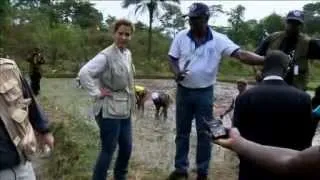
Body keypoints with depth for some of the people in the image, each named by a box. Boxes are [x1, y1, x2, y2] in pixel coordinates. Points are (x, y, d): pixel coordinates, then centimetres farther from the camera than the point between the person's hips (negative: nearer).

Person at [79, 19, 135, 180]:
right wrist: (97, 93, -22)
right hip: (110, 111, -8)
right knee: (108, 150, 2)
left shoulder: (128, 54, 7)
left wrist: (131, 101, 13)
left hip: (125, 110, 8)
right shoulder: (106, 56, -18)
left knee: (127, 148, 17)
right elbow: (84, 73, -28)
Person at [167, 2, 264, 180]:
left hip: (204, 93, -2)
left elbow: (241, 54, -19)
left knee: (204, 134, 8)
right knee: (182, 132, 13)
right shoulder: (181, 36, -5)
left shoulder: (219, 40, -11)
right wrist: (176, 72, -19)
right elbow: (172, 58, 3)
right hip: (183, 91, 2)